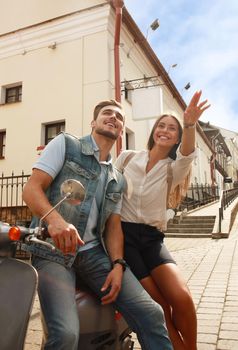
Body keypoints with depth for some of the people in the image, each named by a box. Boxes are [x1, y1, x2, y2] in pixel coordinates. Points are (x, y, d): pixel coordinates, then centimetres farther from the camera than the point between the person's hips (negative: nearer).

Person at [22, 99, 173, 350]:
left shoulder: (118, 180, 18)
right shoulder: (66, 144, 4)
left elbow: (113, 225, 14)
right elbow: (31, 189, -7)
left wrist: (118, 265, -4)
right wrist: (54, 218, -28)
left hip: (94, 253, 4)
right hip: (52, 250, -4)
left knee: (151, 315, -11)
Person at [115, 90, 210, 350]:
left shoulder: (173, 169, 7)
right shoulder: (127, 157, 10)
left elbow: (186, 155, -16)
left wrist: (190, 125, -35)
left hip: (152, 238, 1)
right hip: (123, 234, -1)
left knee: (182, 298, -19)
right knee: (159, 307, -14)